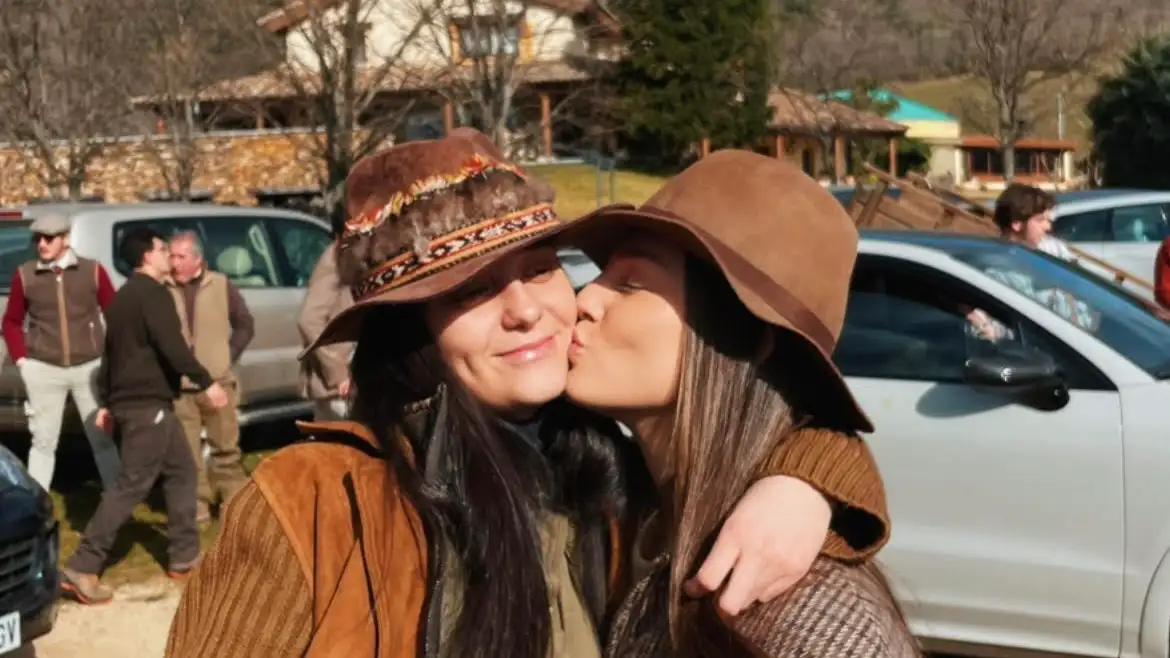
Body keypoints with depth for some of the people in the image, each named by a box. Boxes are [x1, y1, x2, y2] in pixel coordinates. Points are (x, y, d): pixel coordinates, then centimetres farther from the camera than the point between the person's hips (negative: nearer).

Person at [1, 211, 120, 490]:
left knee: (102, 438, 7)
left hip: (89, 366, 0)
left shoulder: (92, 270, -2)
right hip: (44, 369, 0)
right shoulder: (25, 275, -1)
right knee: (44, 440, 6)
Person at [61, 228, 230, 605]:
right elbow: (170, 345, -23)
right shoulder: (152, 293, -11)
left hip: (133, 400, 10)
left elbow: (111, 351, 22)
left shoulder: (125, 296, 19)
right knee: (132, 485, -10)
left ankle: (184, 556, 19)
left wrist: (107, 402, 26)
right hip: (147, 403, -10)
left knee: (180, 471, 16)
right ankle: (82, 568, -12)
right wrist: (206, 381, -23)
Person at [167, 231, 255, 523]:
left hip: (218, 382, 0)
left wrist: (229, 355, 2)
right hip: (178, 386, 0)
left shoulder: (221, 286, 0)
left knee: (226, 447, 9)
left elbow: (245, 325, 10)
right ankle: (197, 508, 13)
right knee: (188, 453, 4)